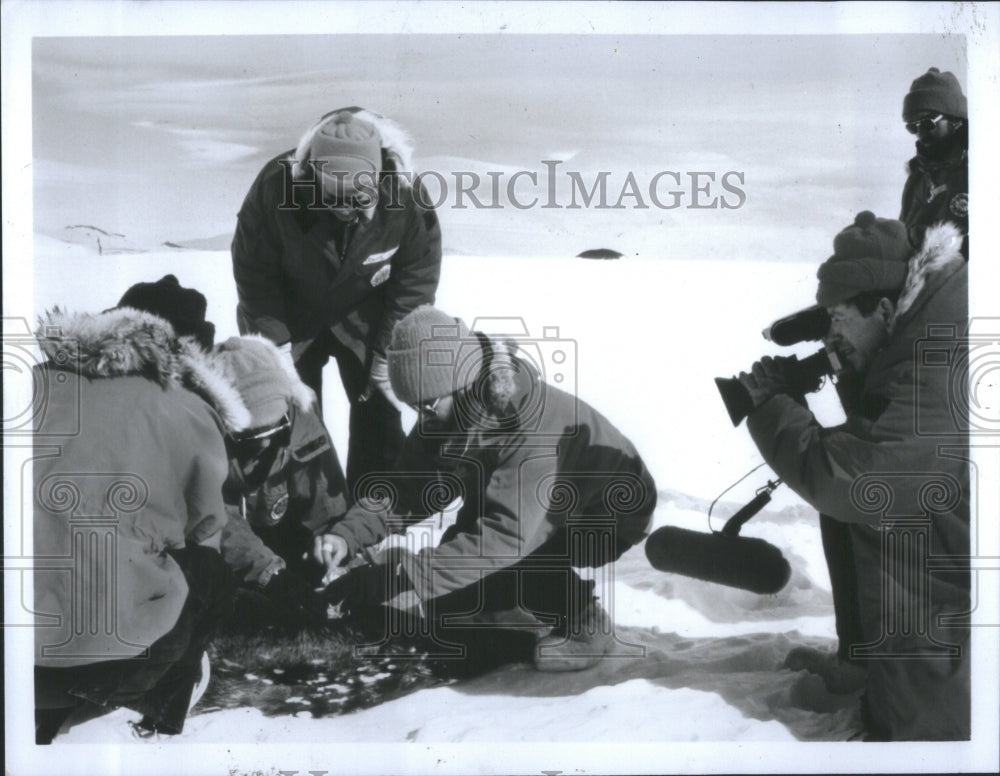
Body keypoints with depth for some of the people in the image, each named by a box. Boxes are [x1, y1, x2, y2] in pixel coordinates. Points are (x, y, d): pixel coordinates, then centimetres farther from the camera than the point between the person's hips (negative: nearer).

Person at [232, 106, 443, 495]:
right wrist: (274, 342, -16)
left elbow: (416, 280, -14)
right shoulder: (277, 186, -32)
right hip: (291, 314, 0)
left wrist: (389, 351, -14)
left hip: (364, 316, 1)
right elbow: (253, 271, -17)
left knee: (379, 409, 2)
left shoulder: (405, 197, -29)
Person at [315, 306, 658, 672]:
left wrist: (399, 576, -49)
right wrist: (348, 534, -28)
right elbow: (408, 485, -10)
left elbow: (507, 534, -45)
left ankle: (583, 625, -9)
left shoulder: (534, 427, -39)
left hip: (608, 517, -8)